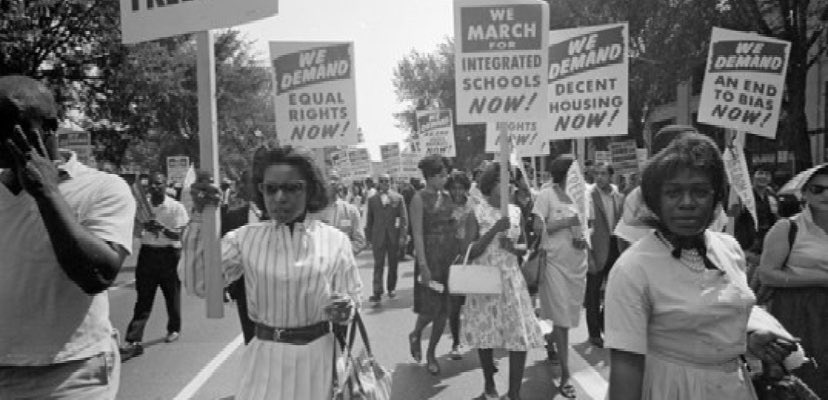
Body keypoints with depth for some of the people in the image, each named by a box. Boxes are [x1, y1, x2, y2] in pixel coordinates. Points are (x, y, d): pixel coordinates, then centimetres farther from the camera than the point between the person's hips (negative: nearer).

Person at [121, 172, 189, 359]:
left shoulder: (176, 207, -6)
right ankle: (133, 341, -3)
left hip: (169, 254, -2)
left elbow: (178, 235, -12)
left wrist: (162, 228, -30)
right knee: (143, 298, 0)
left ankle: (174, 329, 32)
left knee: (172, 294, 11)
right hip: (147, 253, 2)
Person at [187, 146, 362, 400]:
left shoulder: (334, 240, -5)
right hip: (265, 360, 1)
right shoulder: (245, 238, -2)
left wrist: (344, 308, -24)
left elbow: (352, 298, 0)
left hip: (317, 358, 0)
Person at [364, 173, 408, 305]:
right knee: (378, 266, -5)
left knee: (393, 265, 9)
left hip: (394, 237, 0)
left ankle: (391, 289, 25)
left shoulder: (398, 198, 3)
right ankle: (377, 294, -7)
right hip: (378, 237, 0)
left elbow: (403, 218, 1)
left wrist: (402, 235, -7)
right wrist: (368, 238, 4)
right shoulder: (372, 199, 5)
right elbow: (369, 220, 8)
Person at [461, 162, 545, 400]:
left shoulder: (516, 211, 3)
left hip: (511, 280, 3)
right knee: (485, 334, 9)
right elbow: (469, 253, -14)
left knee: (520, 335, -4)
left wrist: (514, 247, -13)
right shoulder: (477, 213, -7)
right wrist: (494, 230, -22)